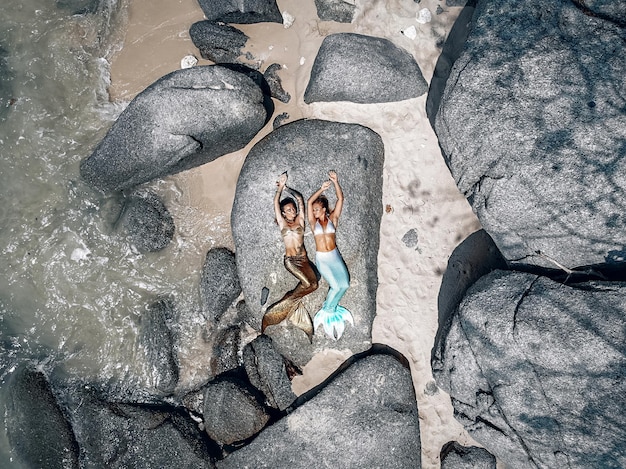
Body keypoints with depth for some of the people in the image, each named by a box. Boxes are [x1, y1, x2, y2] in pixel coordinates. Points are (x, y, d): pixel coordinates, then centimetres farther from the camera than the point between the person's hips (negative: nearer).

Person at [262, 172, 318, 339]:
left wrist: (286, 187, 13)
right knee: (308, 284, -21)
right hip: (290, 261, -3)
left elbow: (299, 198, 9)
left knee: (313, 284, -16)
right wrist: (280, 187, 7)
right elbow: (276, 203, 2)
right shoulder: (282, 223, 7)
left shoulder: (300, 221, 11)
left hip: (303, 259, 4)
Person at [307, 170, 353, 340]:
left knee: (345, 284, -13)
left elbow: (340, 199, -6)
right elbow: (309, 202, -12)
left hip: (335, 256, 2)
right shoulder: (313, 222, 1)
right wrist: (322, 189, -20)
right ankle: (327, 310, 11)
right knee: (335, 286, -16)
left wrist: (335, 182, -17)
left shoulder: (332, 218, 4)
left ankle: (329, 307, 12)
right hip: (321, 258, -2)